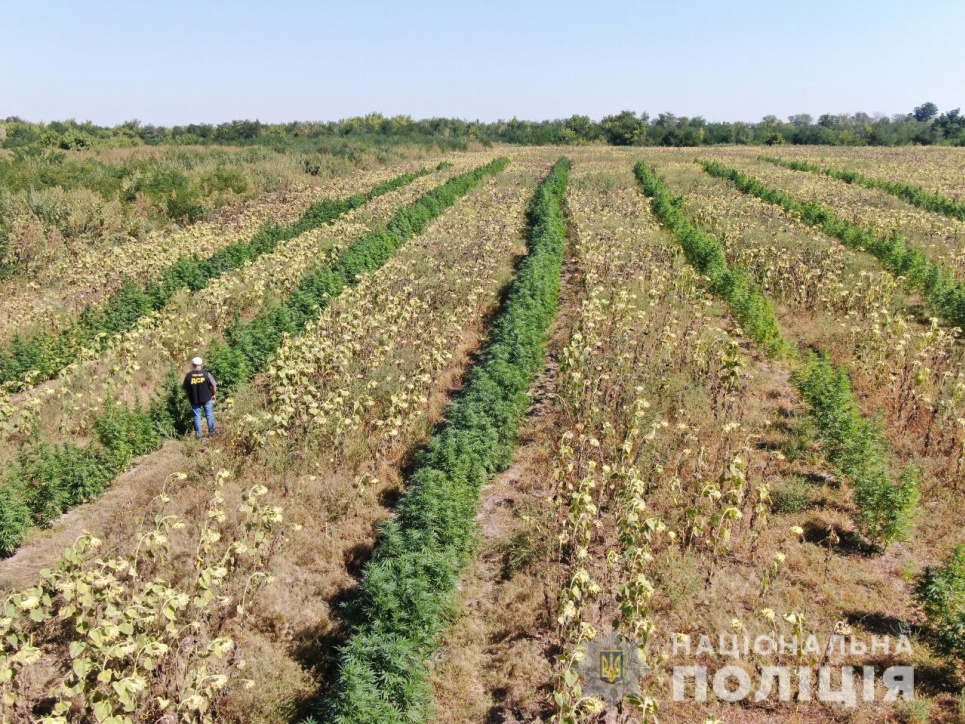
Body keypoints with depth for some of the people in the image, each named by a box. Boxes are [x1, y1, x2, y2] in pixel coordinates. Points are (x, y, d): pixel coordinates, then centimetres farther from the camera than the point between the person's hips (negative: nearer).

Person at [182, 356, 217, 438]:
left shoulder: (188, 375, -6)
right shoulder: (207, 374, -11)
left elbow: (185, 389, 0)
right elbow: (214, 385, -7)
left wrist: (189, 397, 15)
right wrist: (214, 395, 8)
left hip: (194, 400, 1)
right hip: (207, 398, -1)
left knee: (197, 416, 10)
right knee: (209, 415, 11)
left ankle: (198, 434, 13)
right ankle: (211, 432, 18)